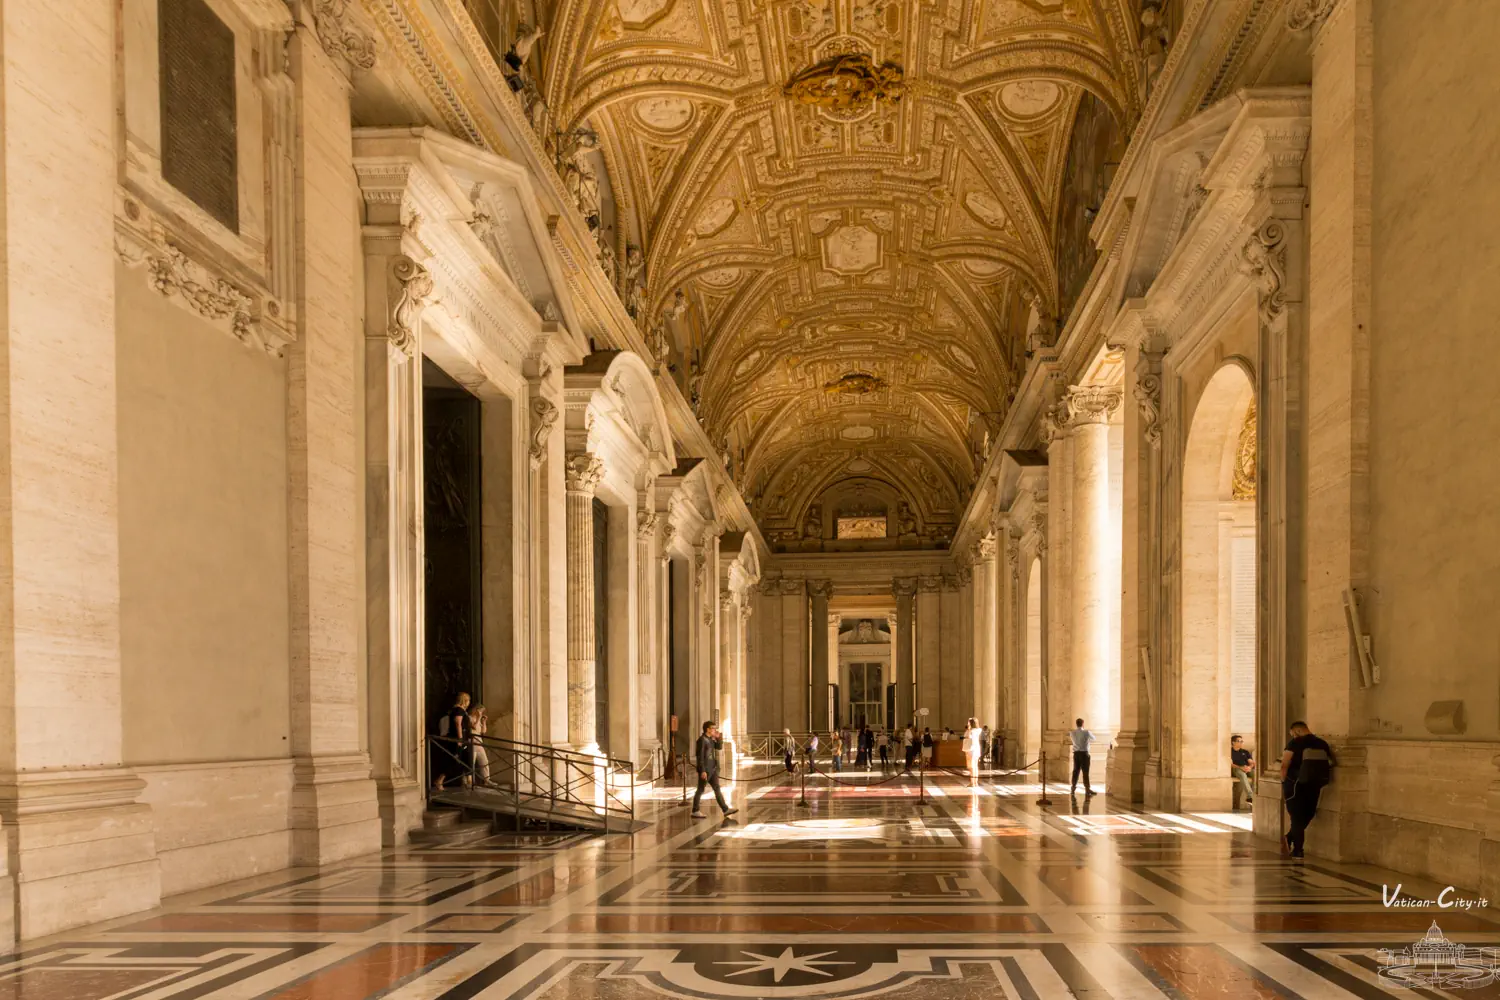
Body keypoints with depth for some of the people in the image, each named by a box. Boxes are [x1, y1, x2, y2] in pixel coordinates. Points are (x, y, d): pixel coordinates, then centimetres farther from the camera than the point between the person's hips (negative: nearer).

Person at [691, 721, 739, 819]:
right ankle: (695, 812, 9)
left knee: (717, 789, 7)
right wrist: (702, 771, -23)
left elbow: (719, 747, 21)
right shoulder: (702, 740, -16)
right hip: (705, 770, -9)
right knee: (700, 790, 0)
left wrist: (719, 737, 2)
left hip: (712, 769, 9)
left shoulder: (710, 739, 11)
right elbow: (700, 756, -20)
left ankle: (725, 810, 7)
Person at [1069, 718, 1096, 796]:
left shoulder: (1072, 733, 1)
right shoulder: (1086, 732, -10)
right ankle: (1087, 789, 5)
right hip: (1084, 753, -4)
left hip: (1076, 753, 4)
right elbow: (1093, 739, 7)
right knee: (1085, 771, 1)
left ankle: (1073, 788, 16)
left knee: (1076, 770, 12)